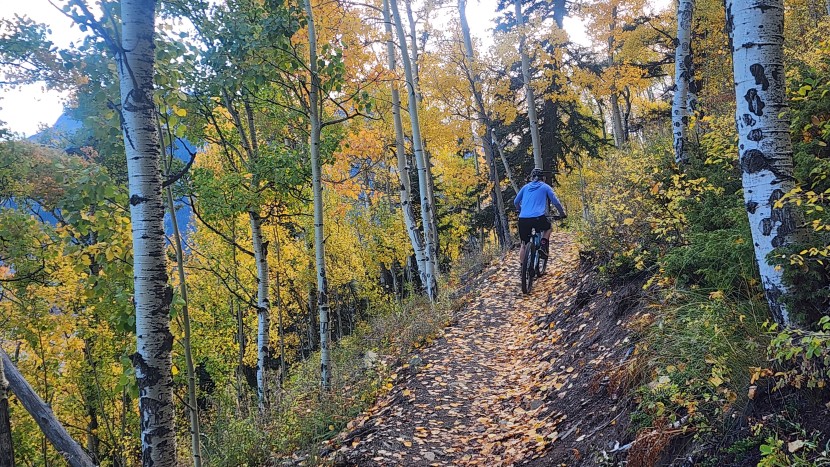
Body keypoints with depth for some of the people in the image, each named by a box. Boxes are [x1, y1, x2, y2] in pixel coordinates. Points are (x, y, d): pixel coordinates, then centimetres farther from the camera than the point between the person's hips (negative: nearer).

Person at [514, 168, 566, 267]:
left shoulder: (525, 187, 20)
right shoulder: (545, 187, 13)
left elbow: (516, 202, 25)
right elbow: (555, 202, 11)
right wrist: (562, 213, 26)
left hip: (523, 219, 2)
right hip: (538, 218, -2)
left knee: (524, 245, 15)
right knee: (548, 227, 31)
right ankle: (543, 248, 11)